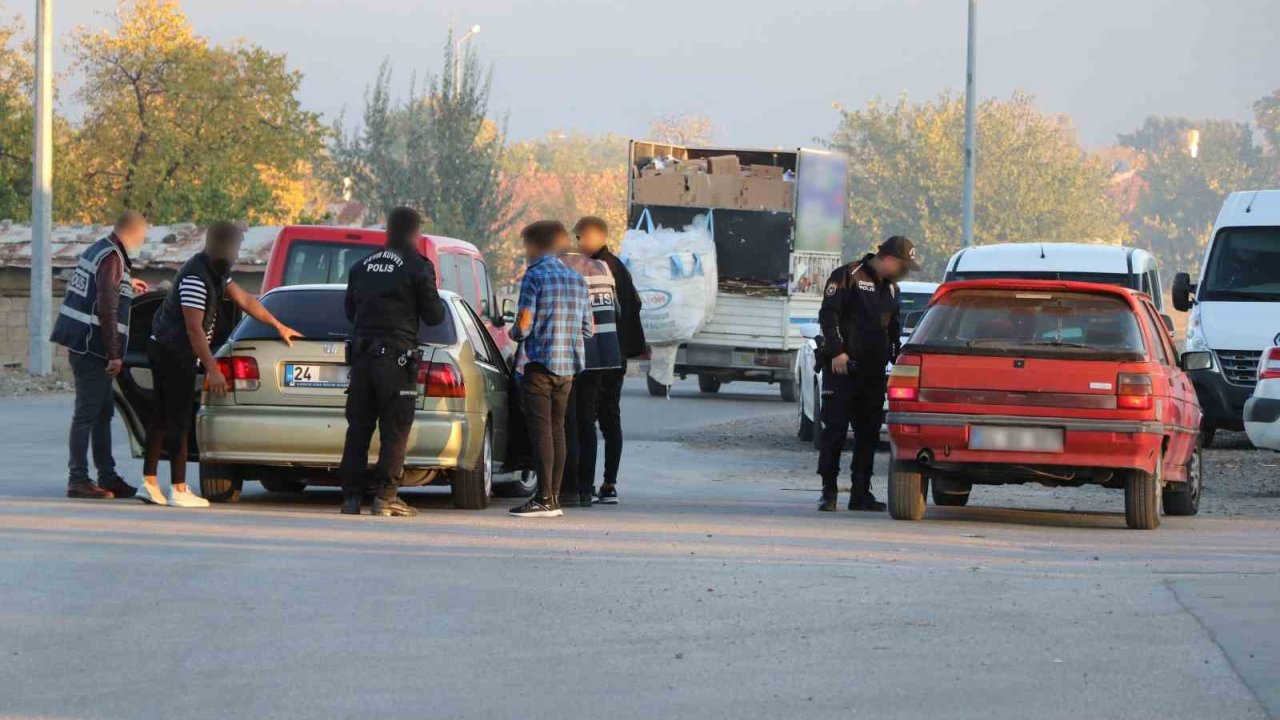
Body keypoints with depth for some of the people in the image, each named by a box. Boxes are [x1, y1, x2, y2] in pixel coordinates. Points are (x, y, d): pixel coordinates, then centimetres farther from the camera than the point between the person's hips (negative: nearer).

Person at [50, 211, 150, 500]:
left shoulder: (99, 250, 14)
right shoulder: (112, 258, -16)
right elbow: (107, 309, -21)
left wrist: (126, 285, 45)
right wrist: (114, 355, -20)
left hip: (84, 345, 10)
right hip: (92, 347, -10)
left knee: (103, 413, 15)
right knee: (87, 415, -7)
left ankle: (107, 478, 20)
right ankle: (78, 481, -6)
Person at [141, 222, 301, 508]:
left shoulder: (216, 273, 10)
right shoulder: (195, 277, -22)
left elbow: (244, 300, 20)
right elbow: (195, 329, -24)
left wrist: (279, 327, 24)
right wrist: (212, 370, -24)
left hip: (165, 349, 10)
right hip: (174, 352, -10)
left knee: (163, 416, 10)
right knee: (179, 419, -8)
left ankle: (149, 483, 12)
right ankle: (179, 490, -8)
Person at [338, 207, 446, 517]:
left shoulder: (362, 267, 12)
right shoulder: (418, 268, -6)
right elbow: (434, 315, -3)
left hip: (362, 353, 5)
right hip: (396, 356, -5)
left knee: (358, 426, 8)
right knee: (395, 429, -2)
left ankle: (350, 496, 6)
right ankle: (385, 496, -7)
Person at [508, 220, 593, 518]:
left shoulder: (535, 275, -8)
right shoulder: (576, 278, 12)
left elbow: (524, 325, -14)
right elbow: (588, 329, 13)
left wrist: (514, 333, 7)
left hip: (538, 363, -7)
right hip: (567, 367, 7)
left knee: (541, 430, -8)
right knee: (557, 429, 11)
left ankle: (544, 499, -12)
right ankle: (554, 497, 11)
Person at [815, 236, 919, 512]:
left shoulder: (891, 288, 18)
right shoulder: (848, 276, -5)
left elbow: (894, 328, 27)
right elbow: (828, 315, -11)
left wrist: (896, 358, 14)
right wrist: (837, 351, -20)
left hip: (874, 372, 7)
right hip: (843, 367, -7)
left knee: (869, 432, 5)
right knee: (835, 429, -6)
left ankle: (861, 493, 10)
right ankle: (829, 493, -3)